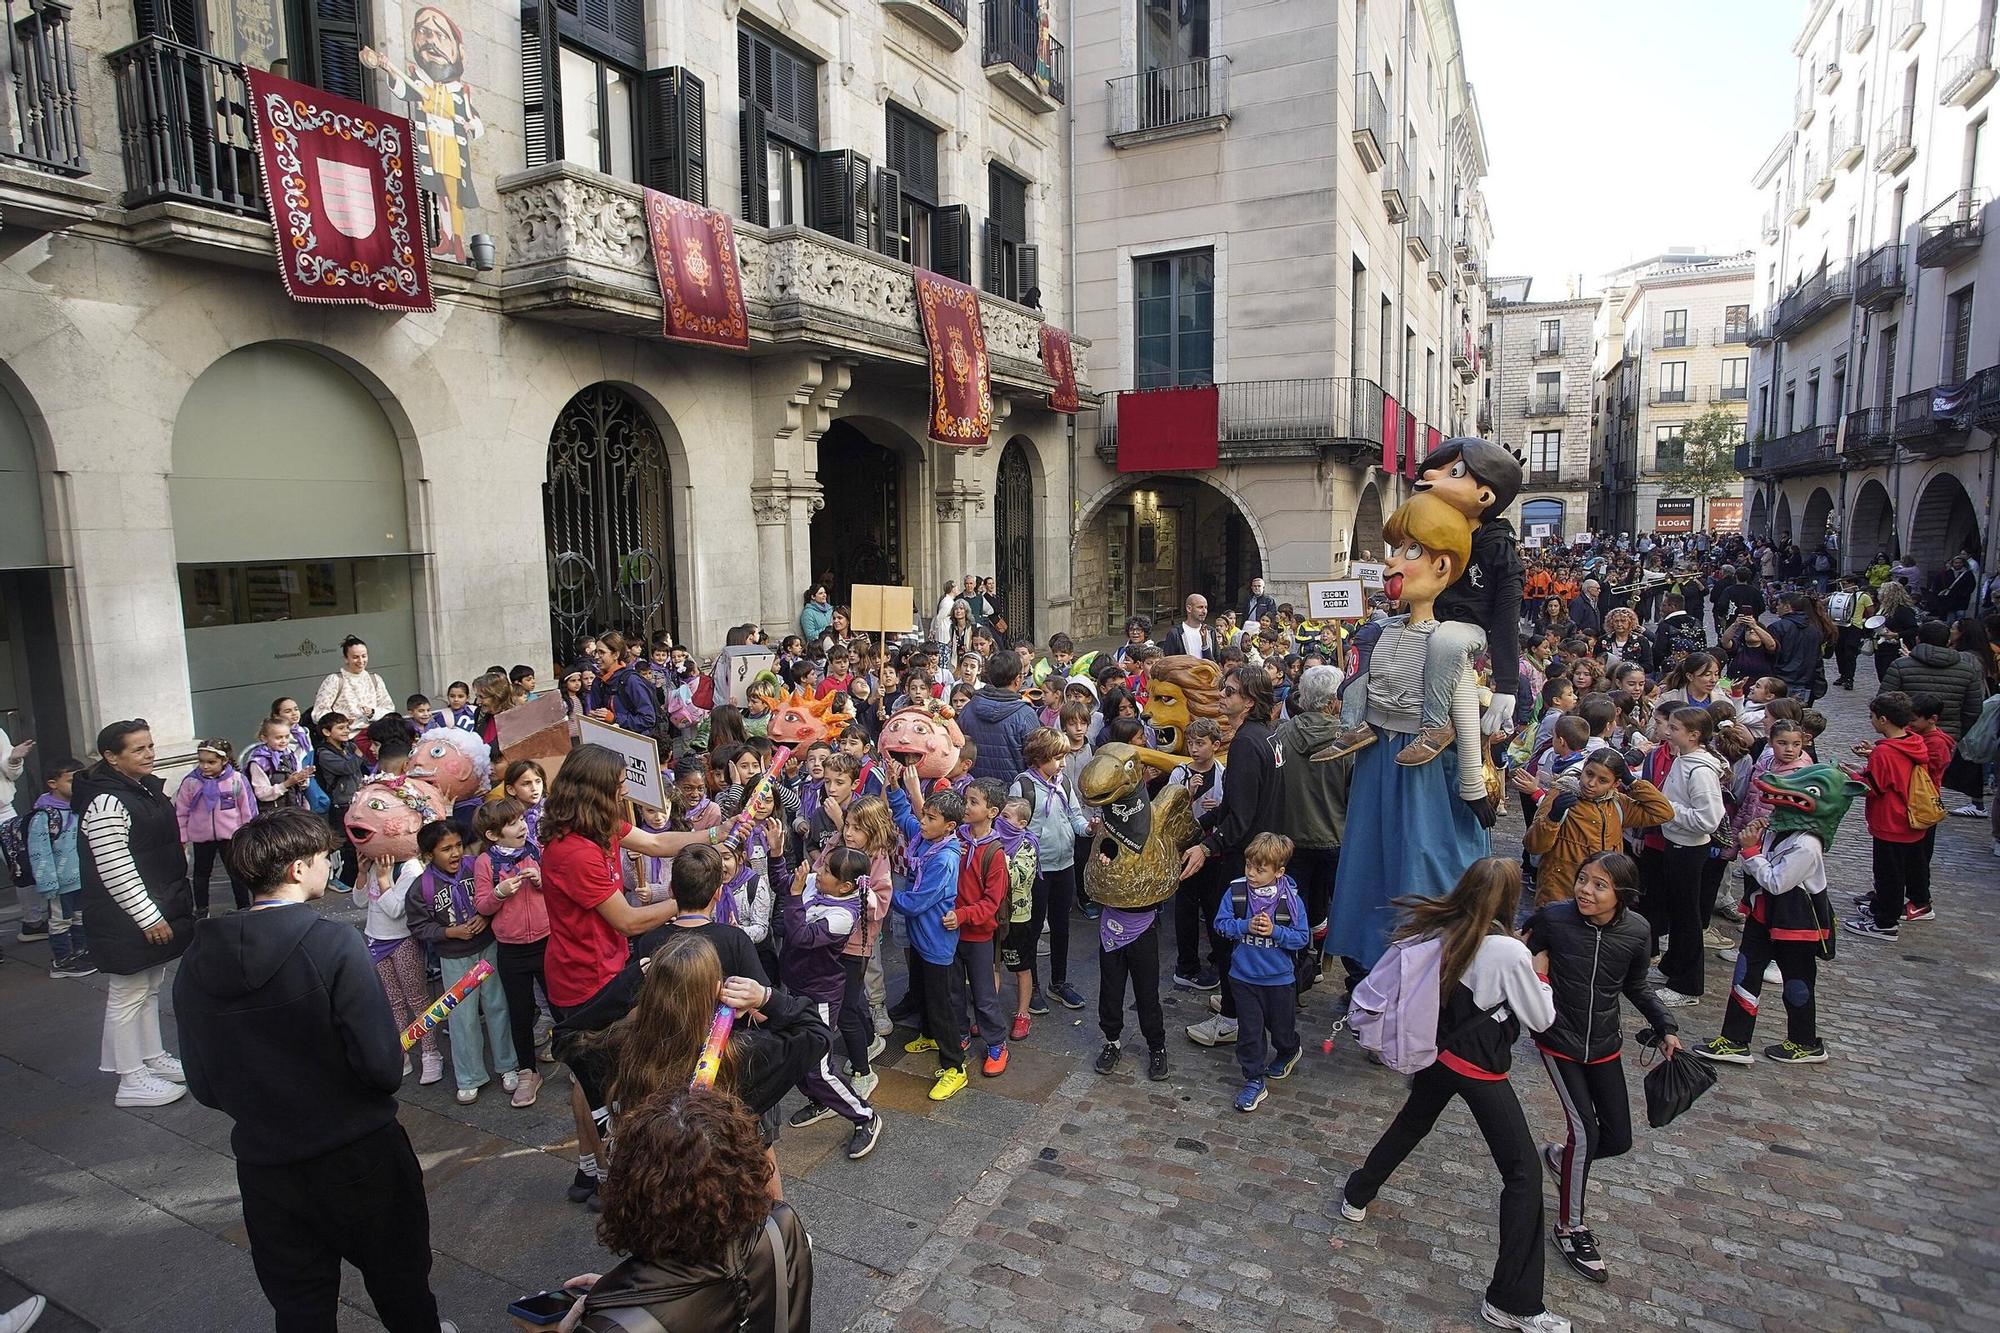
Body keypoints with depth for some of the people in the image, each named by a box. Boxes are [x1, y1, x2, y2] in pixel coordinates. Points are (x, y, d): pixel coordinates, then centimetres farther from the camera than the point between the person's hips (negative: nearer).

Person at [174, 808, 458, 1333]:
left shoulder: (197, 960, -5)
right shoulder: (334, 943, -21)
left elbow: (205, 1087, 3)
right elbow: (383, 1068, -23)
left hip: (264, 1165, 5)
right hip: (358, 1153, -4)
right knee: (398, 1276, 21)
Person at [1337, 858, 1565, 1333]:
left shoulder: (1440, 933, -7)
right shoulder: (1510, 953, -21)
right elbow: (1541, 1019, -8)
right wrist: (1538, 977, 8)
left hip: (1438, 1056, 6)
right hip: (1482, 1071, -6)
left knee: (1410, 1125, 29)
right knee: (1523, 1173, 5)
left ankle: (1357, 1196, 46)